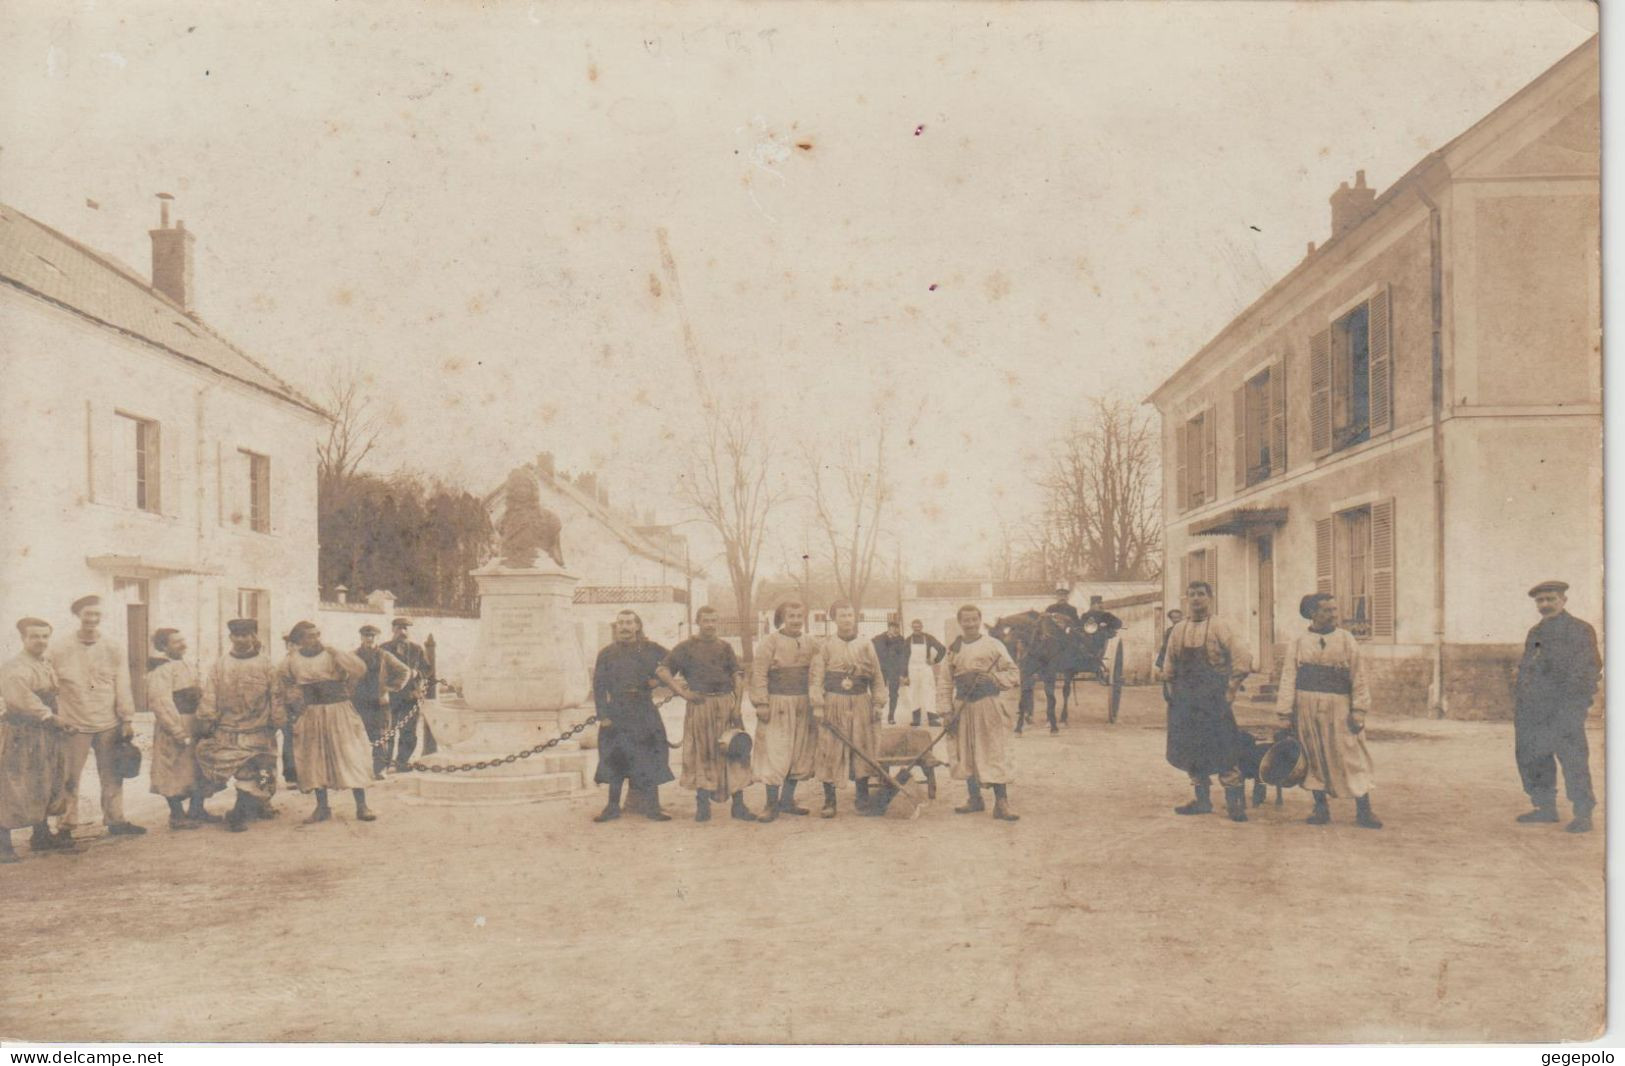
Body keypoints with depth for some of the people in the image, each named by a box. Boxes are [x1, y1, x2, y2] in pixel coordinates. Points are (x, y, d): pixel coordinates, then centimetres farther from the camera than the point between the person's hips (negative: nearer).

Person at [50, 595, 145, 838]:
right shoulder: (60, 649, -3)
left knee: (112, 775, 9)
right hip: (74, 726, -3)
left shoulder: (113, 649, 5)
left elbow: (122, 686, 5)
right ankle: (67, 825, 9)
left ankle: (115, 820, 18)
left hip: (108, 724, 3)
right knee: (69, 778, -1)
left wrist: (127, 719, 3)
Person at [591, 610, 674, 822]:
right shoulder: (607, 653, 4)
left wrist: (657, 679, -2)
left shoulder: (651, 649, 4)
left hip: (644, 711, 0)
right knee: (615, 760, 4)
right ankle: (613, 807, 14)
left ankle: (652, 807, 4)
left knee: (649, 759, -2)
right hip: (616, 712, 0)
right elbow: (599, 685, 1)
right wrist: (603, 715, -7)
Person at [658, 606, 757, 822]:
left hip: (726, 704, 2)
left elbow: (737, 677, 7)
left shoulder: (725, 647, 11)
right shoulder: (686, 647, 5)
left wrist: (737, 705, -5)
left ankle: (738, 805, 4)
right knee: (701, 755, 3)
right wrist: (682, 692, -8)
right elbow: (663, 671, 0)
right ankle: (702, 805, 11)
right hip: (700, 706, -2)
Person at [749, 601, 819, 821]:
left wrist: (815, 702, 8)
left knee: (798, 753, 8)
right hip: (778, 705, -5)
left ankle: (787, 800, 19)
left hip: (803, 706, 5)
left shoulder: (809, 642, 10)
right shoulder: (770, 641, -5)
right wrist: (761, 703, -14)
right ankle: (772, 804, 3)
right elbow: (759, 673, -9)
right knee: (774, 753, -4)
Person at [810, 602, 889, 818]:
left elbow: (876, 678, 10)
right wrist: (817, 708, -10)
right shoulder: (825, 647, 1)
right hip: (833, 704, -2)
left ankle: (863, 800, 16)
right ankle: (829, 802, 7)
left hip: (861, 705, 2)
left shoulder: (866, 646, 9)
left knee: (863, 751, 5)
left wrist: (877, 705, 3)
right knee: (830, 752, -1)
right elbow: (815, 679, -2)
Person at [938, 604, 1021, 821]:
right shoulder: (954, 650, 11)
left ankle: (1001, 803, -4)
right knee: (966, 753, 8)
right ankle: (974, 799, 21)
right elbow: (946, 683, 10)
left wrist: (992, 678, -16)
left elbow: (1014, 673, 0)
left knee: (995, 753, -7)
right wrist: (947, 711, 1)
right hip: (963, 707, 4)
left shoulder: (993, 645, 1)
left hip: (989, 705, -4)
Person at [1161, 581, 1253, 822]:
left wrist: (1230, 689, -10)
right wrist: (1173, 692, 11)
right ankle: (1202, 800, 18)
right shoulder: (1178, 631, 10)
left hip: (1213, 700, -5)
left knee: (1223, 751, -7)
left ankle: (1235, 803, -2)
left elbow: (1243, 657, -10)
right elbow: (1170, 666, 19)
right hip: (1185, 701, 5)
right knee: (1191, 751, 8)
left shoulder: (1219, 628, -5)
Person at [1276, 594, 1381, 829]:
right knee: (1314, 758, 7)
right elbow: (1288, 679, 3)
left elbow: (1358, 677, 1)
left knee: (1351, 757, -3)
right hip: (1307, 709, 1)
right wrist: (1286, 712, -3)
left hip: (1338, 708, -1)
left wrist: (1358, 711, -7)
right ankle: (1321, 809, 18)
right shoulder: (1298, 643, 6)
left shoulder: (1346, 639, 5)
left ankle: (1363, 812, 2)